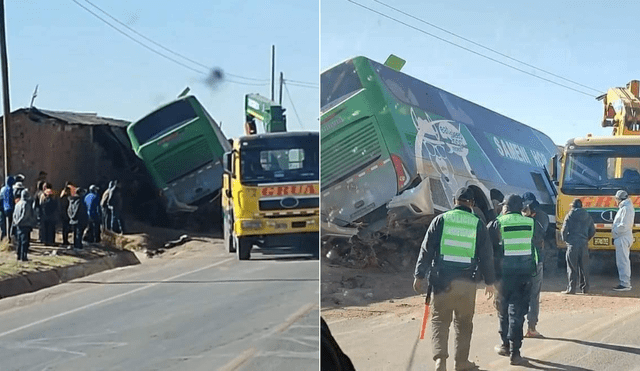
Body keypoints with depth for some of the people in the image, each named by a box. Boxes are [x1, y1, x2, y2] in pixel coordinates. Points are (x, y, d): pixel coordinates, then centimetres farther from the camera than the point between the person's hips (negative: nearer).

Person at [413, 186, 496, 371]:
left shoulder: (441, 220, 1)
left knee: (439, 320, 6)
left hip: (442, 279, -1)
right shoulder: (477, 224, 3)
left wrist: (419, 275, 4)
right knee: (464, 323, 14)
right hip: (467, 281, 1)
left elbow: (427, 250, -1)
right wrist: (489, 281, 15)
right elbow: (486, 255, 6)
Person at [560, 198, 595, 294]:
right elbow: (593, 230, 13)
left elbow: (564, 229, -9)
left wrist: (565, 239, 7)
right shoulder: (587, 216, 11)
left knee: (572, 268, -2)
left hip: (573, 244, -4)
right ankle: (585, 288, 14)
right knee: (584, 267, 11)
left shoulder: (570, 215, -5)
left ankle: (571, 289, -3)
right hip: (584, 244, 5)